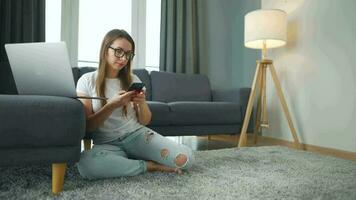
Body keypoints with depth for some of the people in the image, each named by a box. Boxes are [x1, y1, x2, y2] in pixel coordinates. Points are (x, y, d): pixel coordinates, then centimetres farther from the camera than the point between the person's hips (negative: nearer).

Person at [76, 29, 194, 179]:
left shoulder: (133, 80, 7)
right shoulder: (87, 81, 0)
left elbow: (145, 121, 8)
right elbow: (87, 126, -6)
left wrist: (142, 103, -14)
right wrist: (112, 105, -21)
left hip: (137, 134, 2)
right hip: (107, 144, -1)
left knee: (186, 158, -20)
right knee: (85, 164, -37)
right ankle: (148, 165, -15)